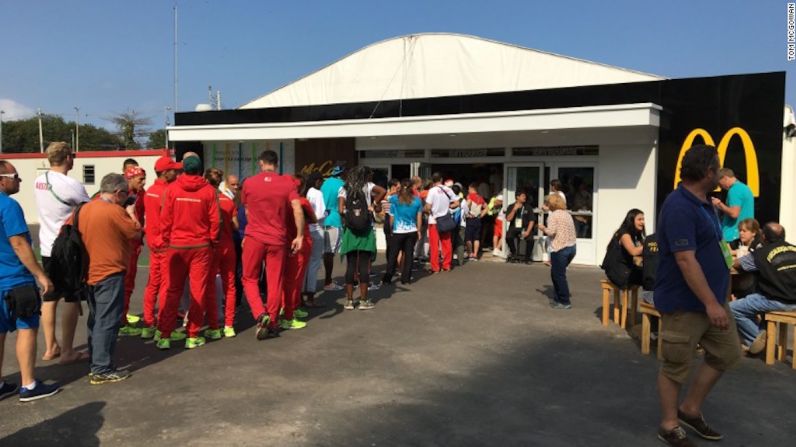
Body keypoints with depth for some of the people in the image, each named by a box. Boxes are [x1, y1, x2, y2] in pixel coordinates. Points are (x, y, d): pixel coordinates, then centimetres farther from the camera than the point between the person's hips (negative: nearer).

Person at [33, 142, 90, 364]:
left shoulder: (38, 181, 4)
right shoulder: (70, 185, -19)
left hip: (47, 248, 7)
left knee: (49, 298, 14)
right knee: (71, 299, 2)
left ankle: (50, 347, 24)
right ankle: (67, 351, 7)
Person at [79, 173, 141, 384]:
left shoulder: (85, 209, 7)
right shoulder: (115, 211, -17)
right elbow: (137, 233, -8)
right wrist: (131, 214, 4)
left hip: (91, 273, 9)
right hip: (110, 274, -8)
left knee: (96, 320, 17)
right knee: (107, 322, -3)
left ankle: (95, 363, 25)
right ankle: (102, 370, 0)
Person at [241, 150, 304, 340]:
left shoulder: (249, 183, 0)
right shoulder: (287, 183, -2)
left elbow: (247, 211, 13)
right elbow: (298, 210, -12)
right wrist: (300, 236, -6)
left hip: (254, 238, -1)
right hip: (278, 240, 1)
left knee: (250, 279, 13)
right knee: (275, 282, 10)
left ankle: (260, 315, -7)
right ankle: (272, 323, 15)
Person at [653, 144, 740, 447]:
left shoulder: (703, 203, 10)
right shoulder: (679, 207, -22)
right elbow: (685, 260, -27)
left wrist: (717, 297, 23)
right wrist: (711, 303, -27)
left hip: (711, 298, 10)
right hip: (685, 303, -10)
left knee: (728, 352, 18)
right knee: (676, 366, 3)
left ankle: (690, 409, 29)